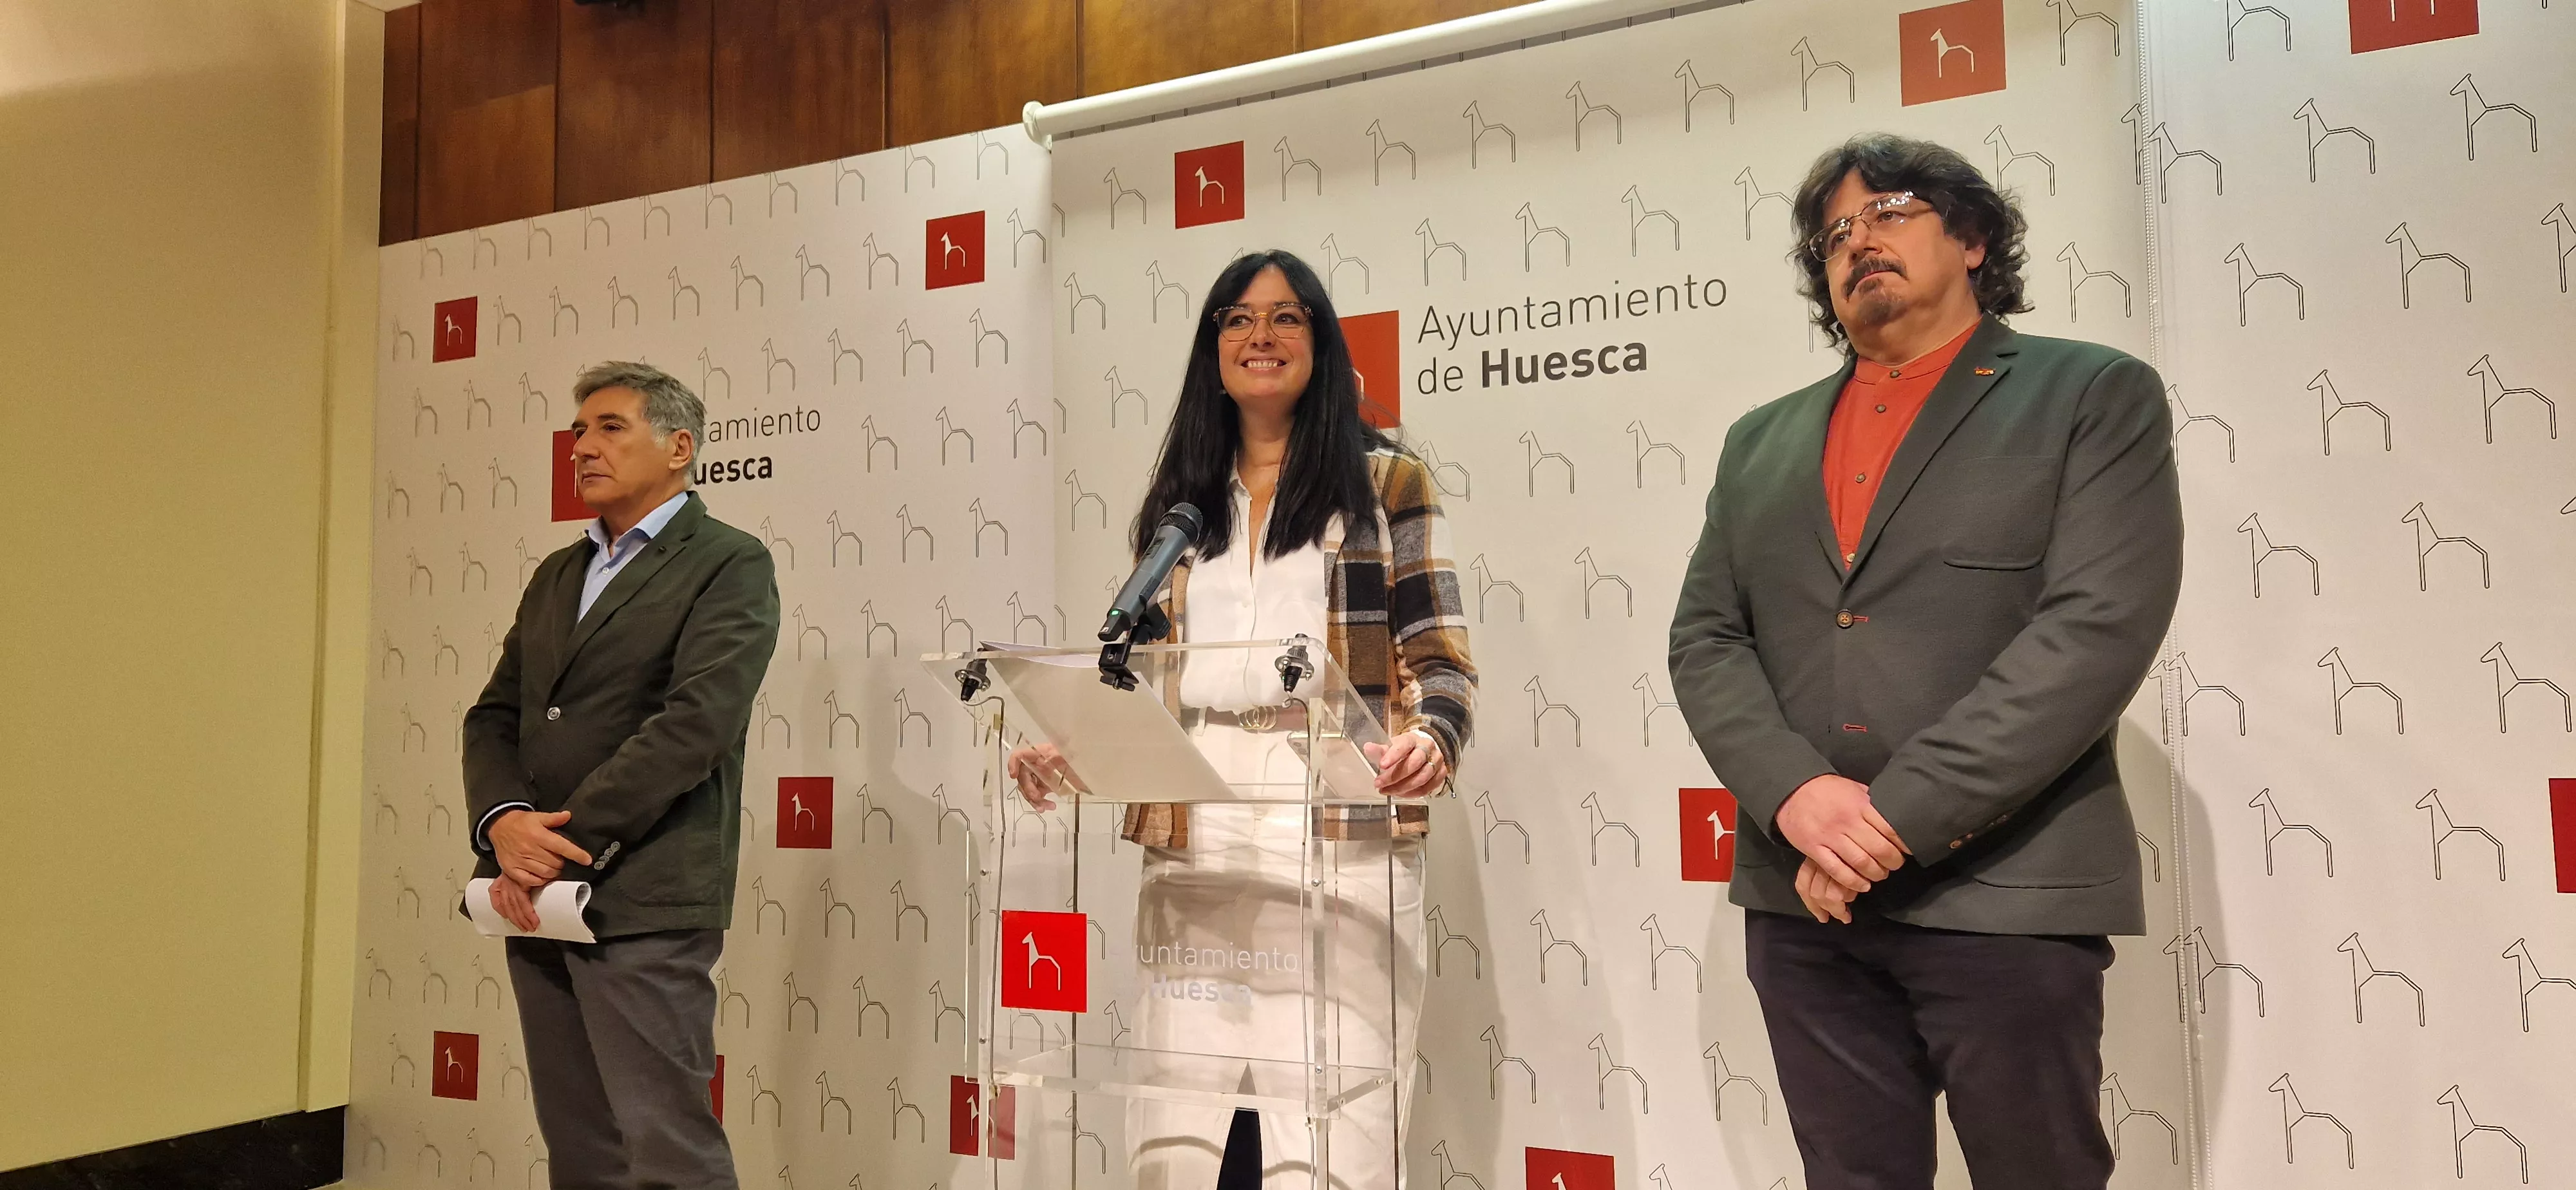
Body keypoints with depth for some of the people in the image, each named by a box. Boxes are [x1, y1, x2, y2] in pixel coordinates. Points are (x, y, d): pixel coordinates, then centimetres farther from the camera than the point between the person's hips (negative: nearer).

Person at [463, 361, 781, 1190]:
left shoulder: (730, 565, -4)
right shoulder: (555, 576, 19)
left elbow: (691, 726, -15)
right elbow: (494, 717, 12)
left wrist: (562, 849, -15)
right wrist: (505, 823, -8)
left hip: (641, 903, -7)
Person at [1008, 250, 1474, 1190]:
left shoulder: (1384, 480, 8)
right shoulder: (1178, 502, 19)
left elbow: (1441, 660, 3)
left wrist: (1427, 737, -18)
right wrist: (1070, 748, 0)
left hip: (1340, 843, -3)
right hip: (1194, 853, 4)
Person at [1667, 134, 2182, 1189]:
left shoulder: (2096, 397, 2)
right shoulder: (1761, 442, 16)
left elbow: (2100, 625, -11)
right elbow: (1705, 639, 7)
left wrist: (1898, 813, -17)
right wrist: (1799, 796, -11)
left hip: (2004, 900, -3)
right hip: (1802, 902, 4)